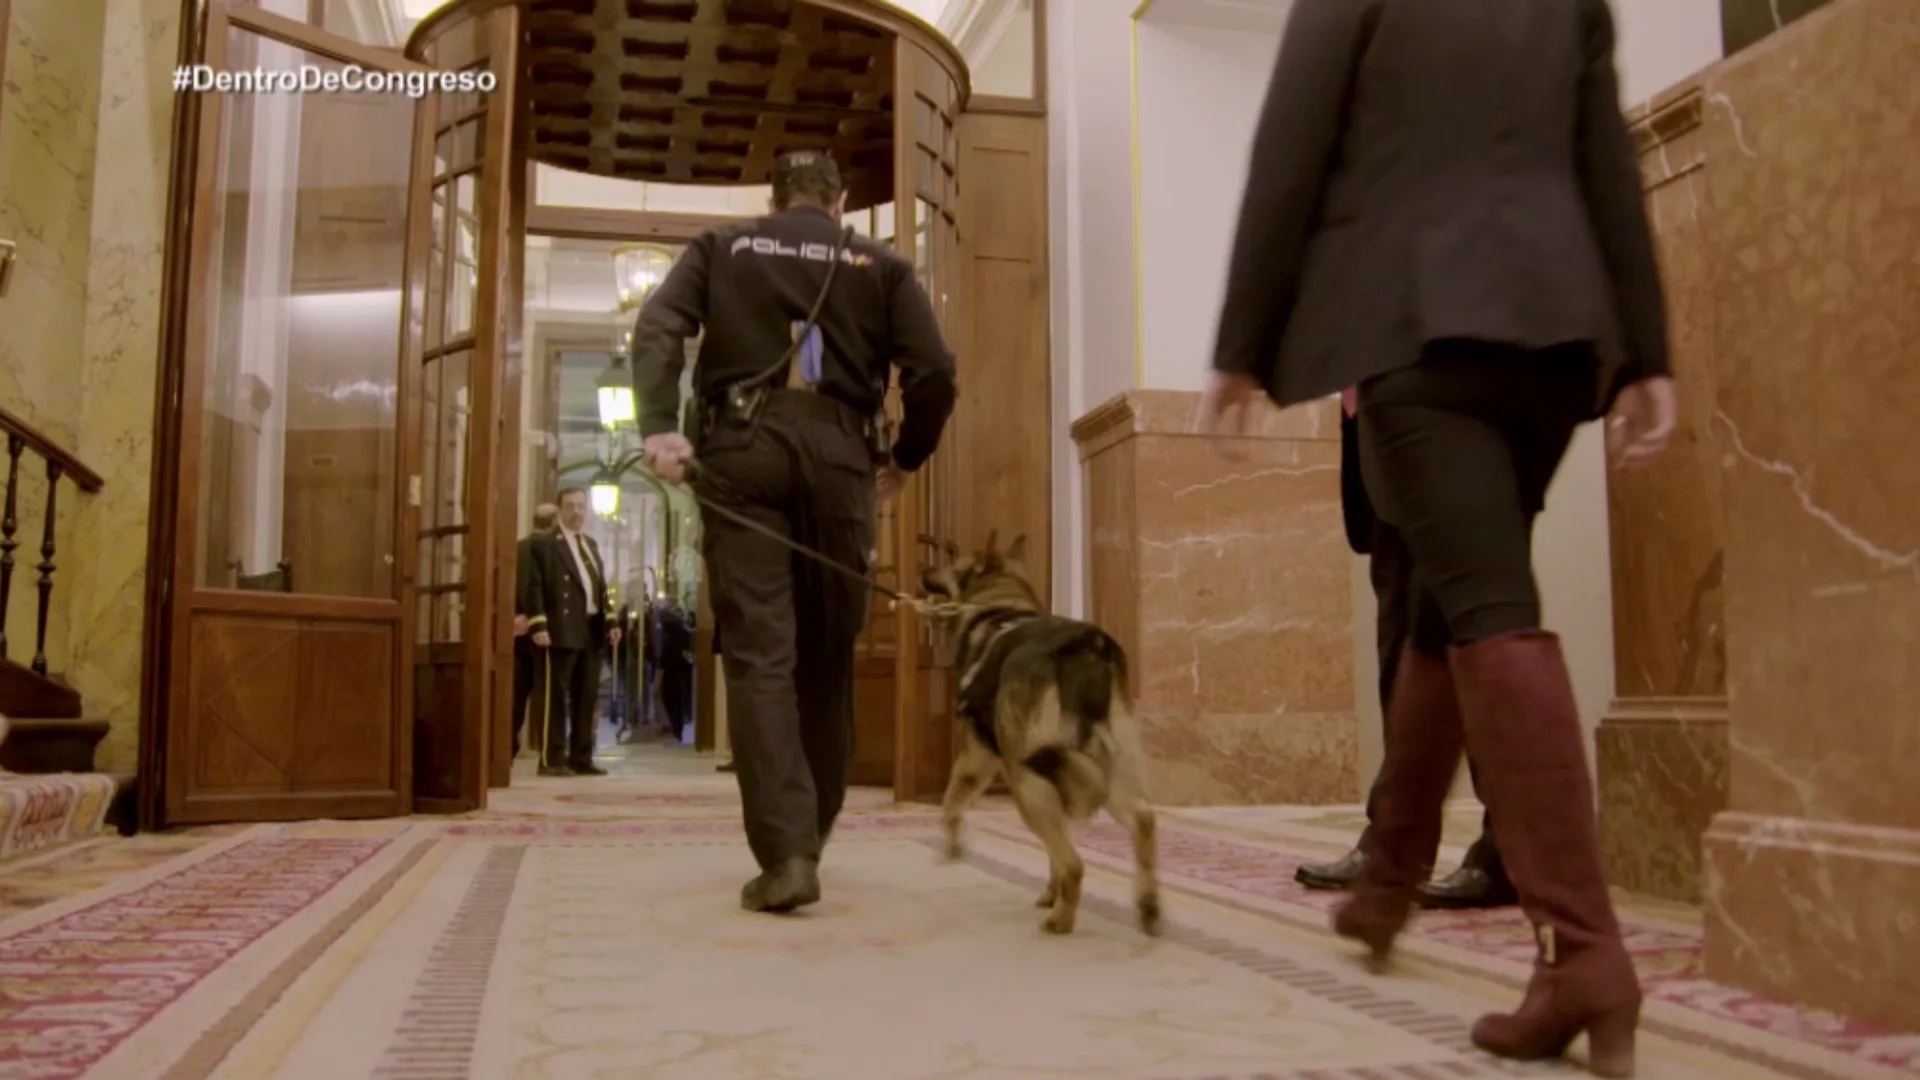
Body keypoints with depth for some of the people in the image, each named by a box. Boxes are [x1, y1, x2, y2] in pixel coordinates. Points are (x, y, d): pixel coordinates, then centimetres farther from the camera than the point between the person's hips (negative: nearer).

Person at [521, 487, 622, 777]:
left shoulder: (591, 544, 21)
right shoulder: (543, 543, -1)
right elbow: (534, 587, -9)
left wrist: (610, 623, 11)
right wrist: (538, 625, -18)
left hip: (593, 631, 7)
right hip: (561, 630, -7)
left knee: (587, 698, 8)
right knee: (556, 697, -5)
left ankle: (581, 758, 14)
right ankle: (552, 760, -1)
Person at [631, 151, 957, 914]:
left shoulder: (721, 247, 18)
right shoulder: (880, 264, 17)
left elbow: (657, 327, 0)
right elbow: (934, 372, 5)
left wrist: (658, 426, -9)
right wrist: (906, 458, 18)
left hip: (741, 450, 0)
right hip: (838, 455, 1)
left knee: (759, 653, -5)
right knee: (827, 656, 11)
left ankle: (785, 852, -15)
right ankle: (808, 838, 22)